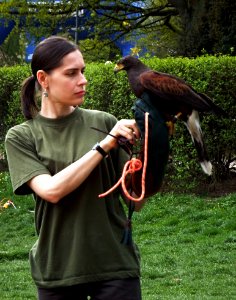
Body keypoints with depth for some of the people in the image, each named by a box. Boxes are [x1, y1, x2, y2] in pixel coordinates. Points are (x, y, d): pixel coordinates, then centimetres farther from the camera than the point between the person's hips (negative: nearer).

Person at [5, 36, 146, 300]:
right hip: (57, 270, 0)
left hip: (114, 265, 0)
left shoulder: (103, 123, 0)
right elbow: (52, 190, -16)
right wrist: (104, 145, -17)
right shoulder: (20, 137, 0)